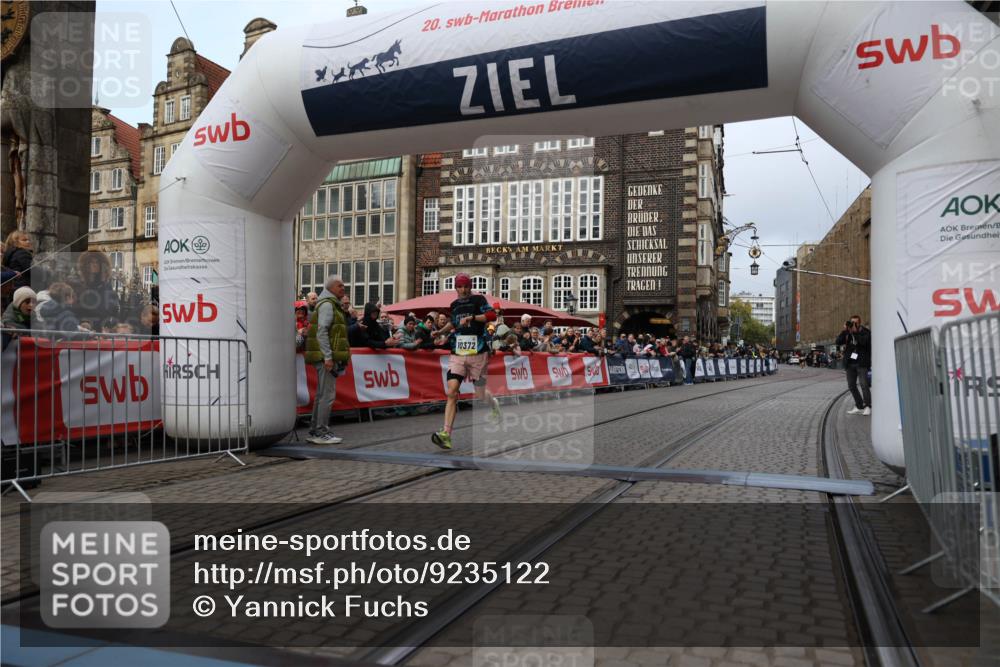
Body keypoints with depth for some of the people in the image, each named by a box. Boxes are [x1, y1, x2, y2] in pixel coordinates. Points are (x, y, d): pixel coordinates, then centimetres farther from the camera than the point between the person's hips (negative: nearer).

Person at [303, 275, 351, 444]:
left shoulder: (333, 305, 21)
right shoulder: (327, 304, -10)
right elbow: (322, 332, -19)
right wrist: (328, 357, -23)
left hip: (328, 357, 11)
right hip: (326, 356, -11)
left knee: (321, 394, 14)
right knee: (327, 394, -9)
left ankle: (314, 431, 20)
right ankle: (321, 432, -6)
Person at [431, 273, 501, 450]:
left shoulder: (478, 299, -2)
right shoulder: (454, 304, 14)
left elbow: (492, 315, -18)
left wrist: (471, 318, -24)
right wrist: (441, 331, 20)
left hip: (477, 354, -3)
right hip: (457, 354, 3)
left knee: (480, 396, 7)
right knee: (452, 392, -14)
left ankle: (494, 403, 44)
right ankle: (446, 434, -18)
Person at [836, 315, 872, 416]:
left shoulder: (865, 332, -2)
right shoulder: (847, 333, 10)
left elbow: (864, 341, -21)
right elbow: (838, 342, -3)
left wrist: (855, 332, -20)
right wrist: (844, 331, -12)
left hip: (861, 363, -5)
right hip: (850, 363, 5)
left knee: (864, 384, -13)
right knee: (851, 385, 8)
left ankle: (867, 406, -10)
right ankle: (859, 407, 17)